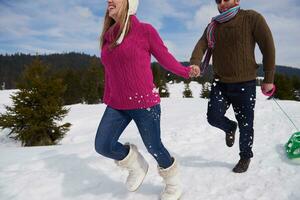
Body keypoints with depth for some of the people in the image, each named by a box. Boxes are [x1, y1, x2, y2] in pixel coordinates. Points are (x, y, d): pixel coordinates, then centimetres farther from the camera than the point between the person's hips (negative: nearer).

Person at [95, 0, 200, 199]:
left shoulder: (145, 30, -7)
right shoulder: (108, 36, 9)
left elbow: (165, 57, -3)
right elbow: (109, 73, 13)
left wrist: (187, 72, -17)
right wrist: (107, 99, 16)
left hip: (144, 103, -5)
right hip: (117, 105, 6)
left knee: (154, 147, 5)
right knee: (103, 145, -2)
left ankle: (173, 184, 35)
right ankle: (136, 165, 27)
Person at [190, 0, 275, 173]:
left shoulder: (252, 18, -5)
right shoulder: (212, 26, 9)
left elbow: (268, 47, -5)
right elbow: (201, 45, -5)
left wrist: (269, 79, -6)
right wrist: (195, 64, -26)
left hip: (245, 84, -3)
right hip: (220, 83, 4)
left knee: (245, 125, 6)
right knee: (214, 117, -7)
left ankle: (245, 157, 33)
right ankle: (230, 128, 30)